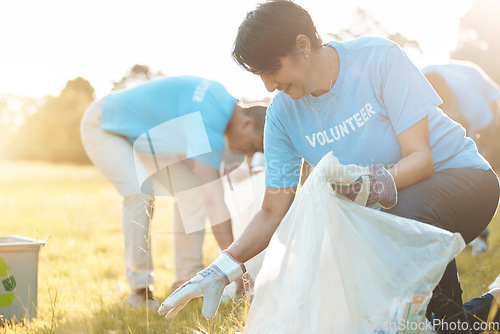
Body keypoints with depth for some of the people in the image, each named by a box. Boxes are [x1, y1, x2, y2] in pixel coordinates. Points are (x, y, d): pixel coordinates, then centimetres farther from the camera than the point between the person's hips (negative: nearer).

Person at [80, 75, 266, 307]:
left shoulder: (222, 96, -9)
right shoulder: (208, 125, -38)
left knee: (191, 186, -5)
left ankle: (188, 279, 0)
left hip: (140, 131, 9)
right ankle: (139, 289, -17)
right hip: (102, 126, -9)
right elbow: (214, 201, -42)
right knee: (141, 193, -29)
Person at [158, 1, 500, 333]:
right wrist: (222, 268, -21)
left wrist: (385, 181, -45)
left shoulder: (379, 57, -20)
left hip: (460, 172, -5)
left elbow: (420, 156, -22)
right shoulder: (283, 113, -8)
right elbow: (274, 212, -7)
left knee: (406, 212, -38)